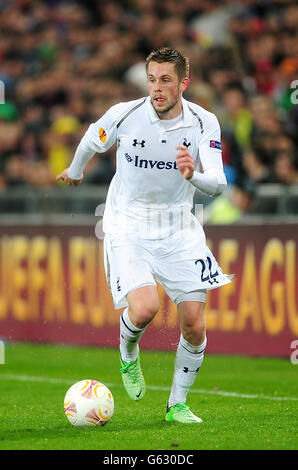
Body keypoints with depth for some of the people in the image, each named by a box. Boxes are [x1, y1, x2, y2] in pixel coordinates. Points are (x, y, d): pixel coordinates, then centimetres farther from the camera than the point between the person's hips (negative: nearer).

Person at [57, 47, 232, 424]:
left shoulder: (204, 123, -10)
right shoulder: (124, 115, -13)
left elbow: (218, 184, -17)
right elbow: (92, 142, 9)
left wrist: (193, 175, -39)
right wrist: (75, 171, 27)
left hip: (179, 229, 2)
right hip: (128, 227, -2)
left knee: (194, 324, -4)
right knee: (144, 307, -25)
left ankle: (177, 404, 18)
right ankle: (128, 353, 12)